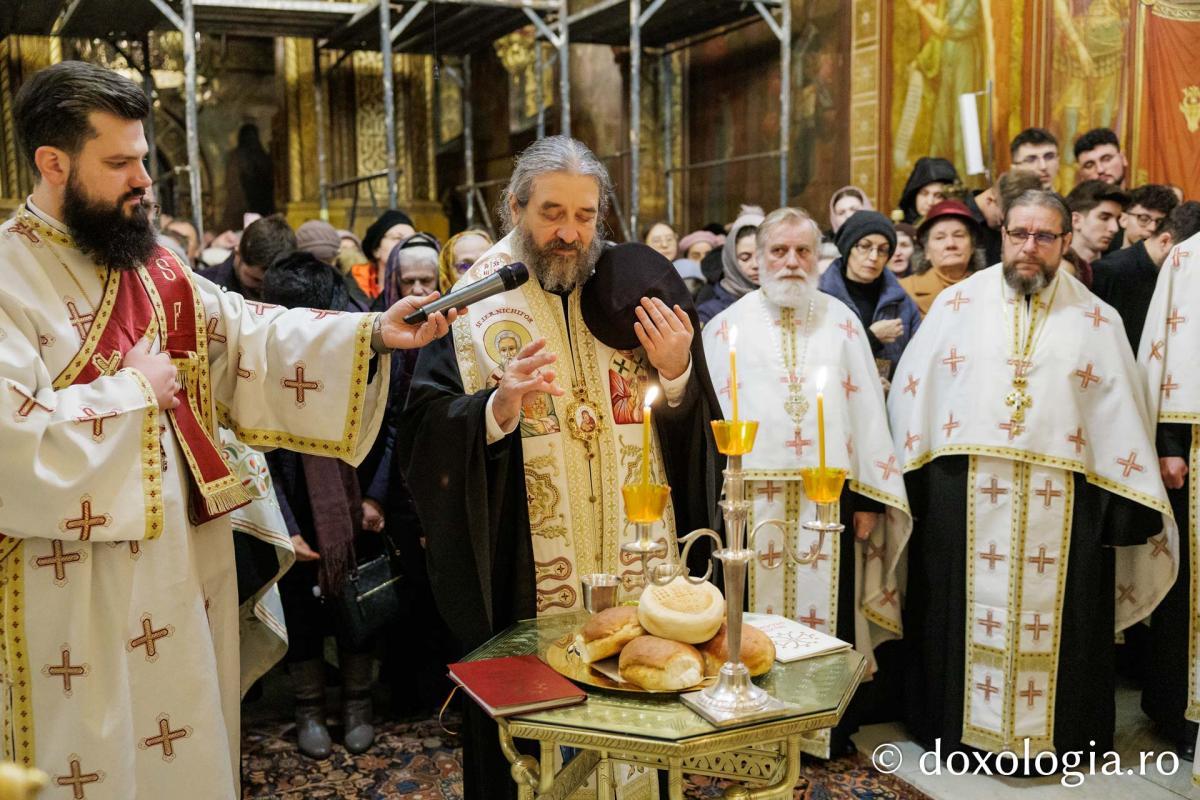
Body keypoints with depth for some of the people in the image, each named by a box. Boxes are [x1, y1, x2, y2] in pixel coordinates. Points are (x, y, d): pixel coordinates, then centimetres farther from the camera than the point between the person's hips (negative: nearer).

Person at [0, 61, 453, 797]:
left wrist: (373, 332, -9)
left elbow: (257, 339, 3)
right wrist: (130, 390, -16)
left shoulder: (156, 269, 8)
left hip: (181, 567, 7)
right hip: (77, 596, -6)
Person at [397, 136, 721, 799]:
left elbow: (691, 427, 5)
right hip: (521, 577, -2)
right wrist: (497, 408, -27)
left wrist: (676, 373, -14)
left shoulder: (630, 293, 4)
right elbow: (424, 431, -10)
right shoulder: (476, 305, -3)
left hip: (637, 566, 3)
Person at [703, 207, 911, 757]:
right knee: (760, 615, 5)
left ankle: (829, 730, 21)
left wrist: (867, 496, 0)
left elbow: (867, 411, 6)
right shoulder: (728, 326, 6)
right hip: (753, 499, -1)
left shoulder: (842, 322, 9)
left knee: (827, 611, 6)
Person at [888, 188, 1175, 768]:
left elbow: (1122, 419, 4)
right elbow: (913, 393, 2)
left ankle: (1051, 732, 25)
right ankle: (962, 728, 22)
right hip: (965, 497, 0)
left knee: (1054, 623, 8)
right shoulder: (958, 303, 4)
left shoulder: (1096, 321, 6)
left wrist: (1130, 510, 0)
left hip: (1061, 505, 1)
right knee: (966, 619, 7)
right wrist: (907, 482, -3)